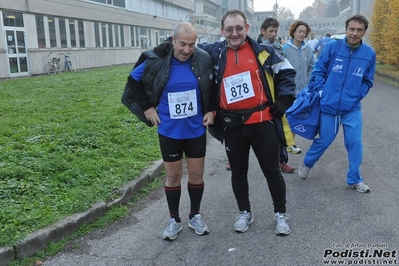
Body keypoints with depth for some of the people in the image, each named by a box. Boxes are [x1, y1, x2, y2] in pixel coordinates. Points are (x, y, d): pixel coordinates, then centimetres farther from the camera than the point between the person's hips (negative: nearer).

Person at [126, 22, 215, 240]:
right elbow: (134, 80, 5)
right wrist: (147, 107, 1)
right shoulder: (156, 61, -12)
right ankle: (174, 220, 27)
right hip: (169, 131, -1)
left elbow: (214, 87, 9)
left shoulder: (204, 60, -9)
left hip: (196, 130, 1)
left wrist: (211, 110, 1)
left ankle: (195, 216, 31)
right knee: (173, 176, 10)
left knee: (196, 174, 11)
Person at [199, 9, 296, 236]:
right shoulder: (215, 53, 3)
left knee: (272, 170, 9)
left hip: (262, 122, -1)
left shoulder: (263, 52, 0)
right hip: (232, 126, 2)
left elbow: (286, 72, 7)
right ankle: (245, 213, 34)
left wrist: (283, 101, -2)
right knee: (238, 172, 15)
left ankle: (281, 213, 28)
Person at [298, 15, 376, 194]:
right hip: (329, 104, -1)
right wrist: (321, 90, -6)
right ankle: (307, 163, 37)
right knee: (324, 140, 10)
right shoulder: (333, 47, -8)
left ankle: (354, 179, 20)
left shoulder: (369, 54, -3)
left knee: (355, 142, 1)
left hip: (352, 108, 2)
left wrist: (358, 96, -4)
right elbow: (318, 70, 1)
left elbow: (367, 81, 8)